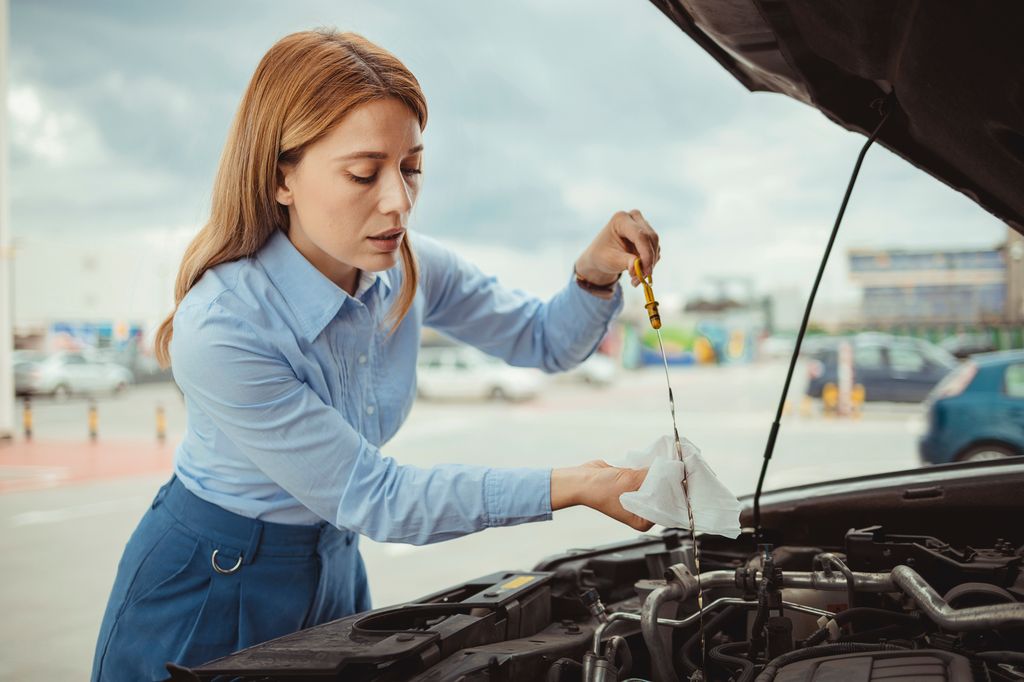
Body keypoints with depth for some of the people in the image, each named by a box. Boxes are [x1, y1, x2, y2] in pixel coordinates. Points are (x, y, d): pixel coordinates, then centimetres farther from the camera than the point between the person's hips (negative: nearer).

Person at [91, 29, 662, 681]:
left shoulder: (412, 271, -12)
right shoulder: (221, 332, -32)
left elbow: (546, 340, 2)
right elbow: (374, 498, -27)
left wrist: (597, 273, -21)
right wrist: (572, 486, -28)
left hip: (332, 570, 6)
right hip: (204, 596, -6)